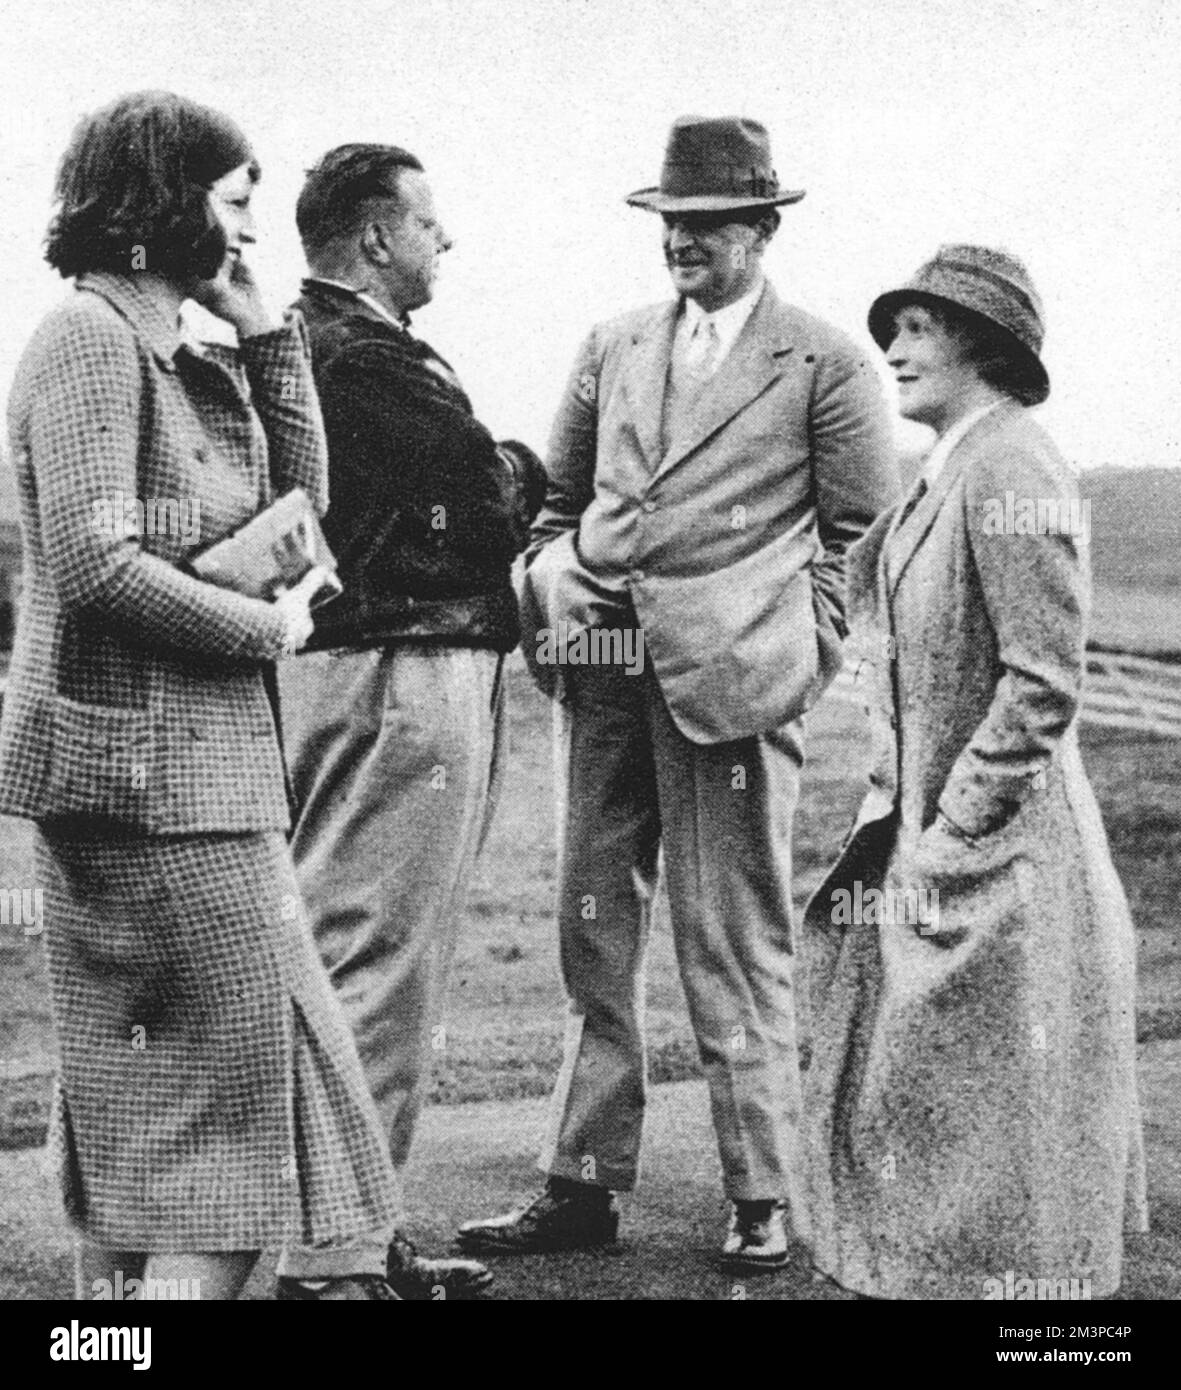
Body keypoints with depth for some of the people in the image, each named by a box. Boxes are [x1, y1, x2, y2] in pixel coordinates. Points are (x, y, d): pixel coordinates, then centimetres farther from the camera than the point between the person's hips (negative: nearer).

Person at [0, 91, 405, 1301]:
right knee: (226, 1078, -7)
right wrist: (264, 628, -13)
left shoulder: (187, 360, 16)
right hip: (139, 760, -10)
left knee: (133, 1100, 14)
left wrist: (262, 332, 7)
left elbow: (301, 497, 12)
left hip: (204, 766, 10)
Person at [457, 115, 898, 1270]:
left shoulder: (823, 365, 2)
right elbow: (559, 495, 24)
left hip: (727, 684, -5)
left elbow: (861, 535, 2)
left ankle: (765, 1201, 10)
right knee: (590, 935, 10)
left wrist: (799, 657, -5)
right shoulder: (612, 348, 17)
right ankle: (583, 1185, 19)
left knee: (734, 953, -1)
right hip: (604, 676, 6)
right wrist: (551, 571, 7)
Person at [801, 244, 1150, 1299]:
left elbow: (1042, 685, -19)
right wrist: (893, 816, 12)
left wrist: (945, 837, -17)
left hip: (998, 863, -9)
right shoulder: (945, 475, 14)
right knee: (904, 1121, 15)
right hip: (927, 849, 9)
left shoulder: (1011, 470, -14)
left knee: (989, 1134, -1)